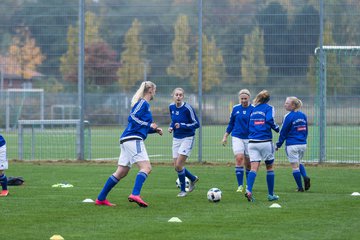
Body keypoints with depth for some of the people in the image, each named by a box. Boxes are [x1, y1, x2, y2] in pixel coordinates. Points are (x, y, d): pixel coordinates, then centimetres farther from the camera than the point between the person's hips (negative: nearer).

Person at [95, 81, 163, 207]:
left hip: (127, 140, 10)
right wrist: (149, 125, -12)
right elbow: (132, 117, -17)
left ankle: (101, 199, 12)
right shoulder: (143, 103, -4)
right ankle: (135, 195, -34)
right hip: (133, 139, -10)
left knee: (121, 172, 11)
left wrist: (155, 130, 21)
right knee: (146, 167, -19)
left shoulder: (144, 104, 25)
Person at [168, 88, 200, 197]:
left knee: (179, 165, -13)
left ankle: (183, 190, 6)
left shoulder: (187, 108, -17)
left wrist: (182, 126, -23)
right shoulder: (171, 107, 2)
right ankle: (193, 178, 34)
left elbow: (196, 124, -12)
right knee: (176, 166, 6)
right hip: (176, 139, 6)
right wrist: (171, 127, -2)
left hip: (187, 138, -6)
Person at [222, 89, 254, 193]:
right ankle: (240, 185, -13)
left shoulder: (253, 109, -2)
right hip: (237, 137, 1)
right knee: (239, 158, -16)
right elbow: (231, 124, 15)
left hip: (249, 138, -1)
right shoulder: (235, 108, 5)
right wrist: (225, 136, 12)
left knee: (248, 163, 4)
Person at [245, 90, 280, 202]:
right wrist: (277, 129, -2)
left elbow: (248, 125, 16)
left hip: (252, 142, 3)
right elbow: (269, 120, -16)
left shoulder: (253, 110, 14)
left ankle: (249, 190, -27)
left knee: (254, 168, -4)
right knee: (270, 167, 11)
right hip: (265, 141, -3)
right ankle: (271, 195, 15)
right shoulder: (269, 108, 0)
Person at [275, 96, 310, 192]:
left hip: (292, 145, -6)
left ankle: (300, 187, 3)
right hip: (303, 144, 6)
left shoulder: (288, 117, -12)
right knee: (299, 163, 24)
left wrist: (278, 144, 2)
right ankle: (305, 177, -2)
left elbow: (283, 132, -8)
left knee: (295, 166, 3)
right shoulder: (303, 115, 7)